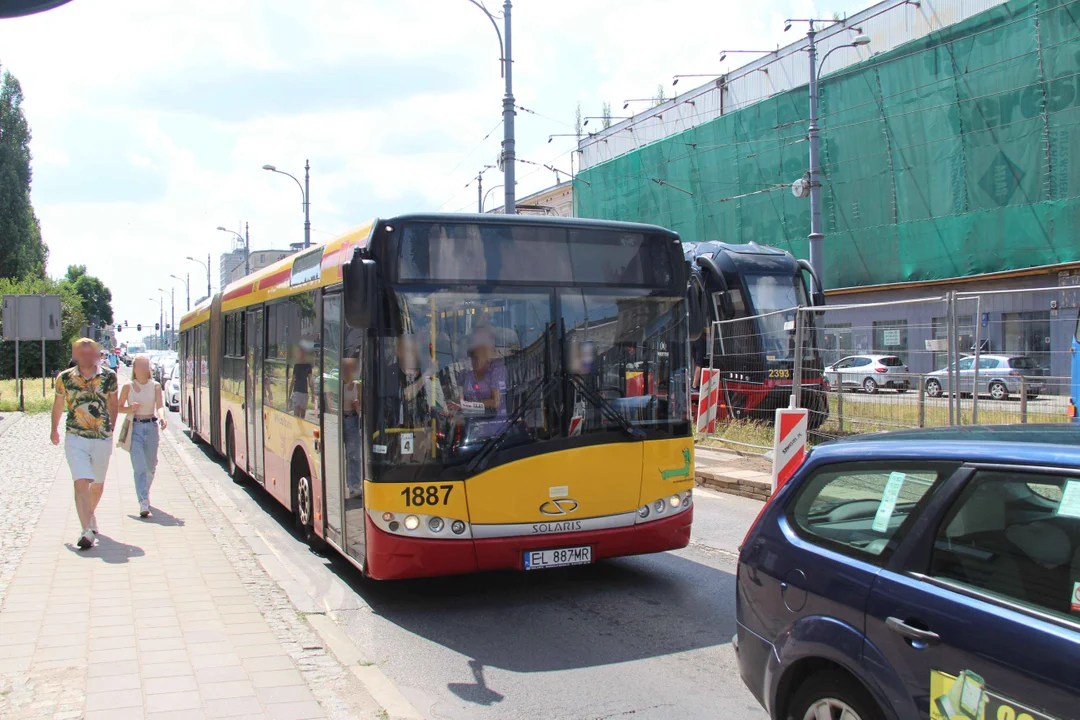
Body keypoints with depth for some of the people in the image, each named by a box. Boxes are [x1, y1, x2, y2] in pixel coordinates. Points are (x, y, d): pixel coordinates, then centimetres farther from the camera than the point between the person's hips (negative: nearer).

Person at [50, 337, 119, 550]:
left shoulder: (109, 376, 0)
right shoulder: (64, 378, -1)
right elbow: (58, 404, 16)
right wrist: (54, 430, 27)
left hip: (103, 438, 2)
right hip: (75, 438, -2)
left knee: (98, 484, 16)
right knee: (81, 483, -15)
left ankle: (89, 513, 43)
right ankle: (87, 531, -18)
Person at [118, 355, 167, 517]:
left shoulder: (155, 386, 4)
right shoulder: (128, 386, 1)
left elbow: (160, 405, -7)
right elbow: (119, 407, 8)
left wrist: (162, 417, -28)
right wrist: (130, 408, -13)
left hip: (151, 427, 2)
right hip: (135, 428, -2)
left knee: (151, 467, 13)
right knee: (139, 467, -12)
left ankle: (144, 493, 40)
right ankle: (144, 504, -18)